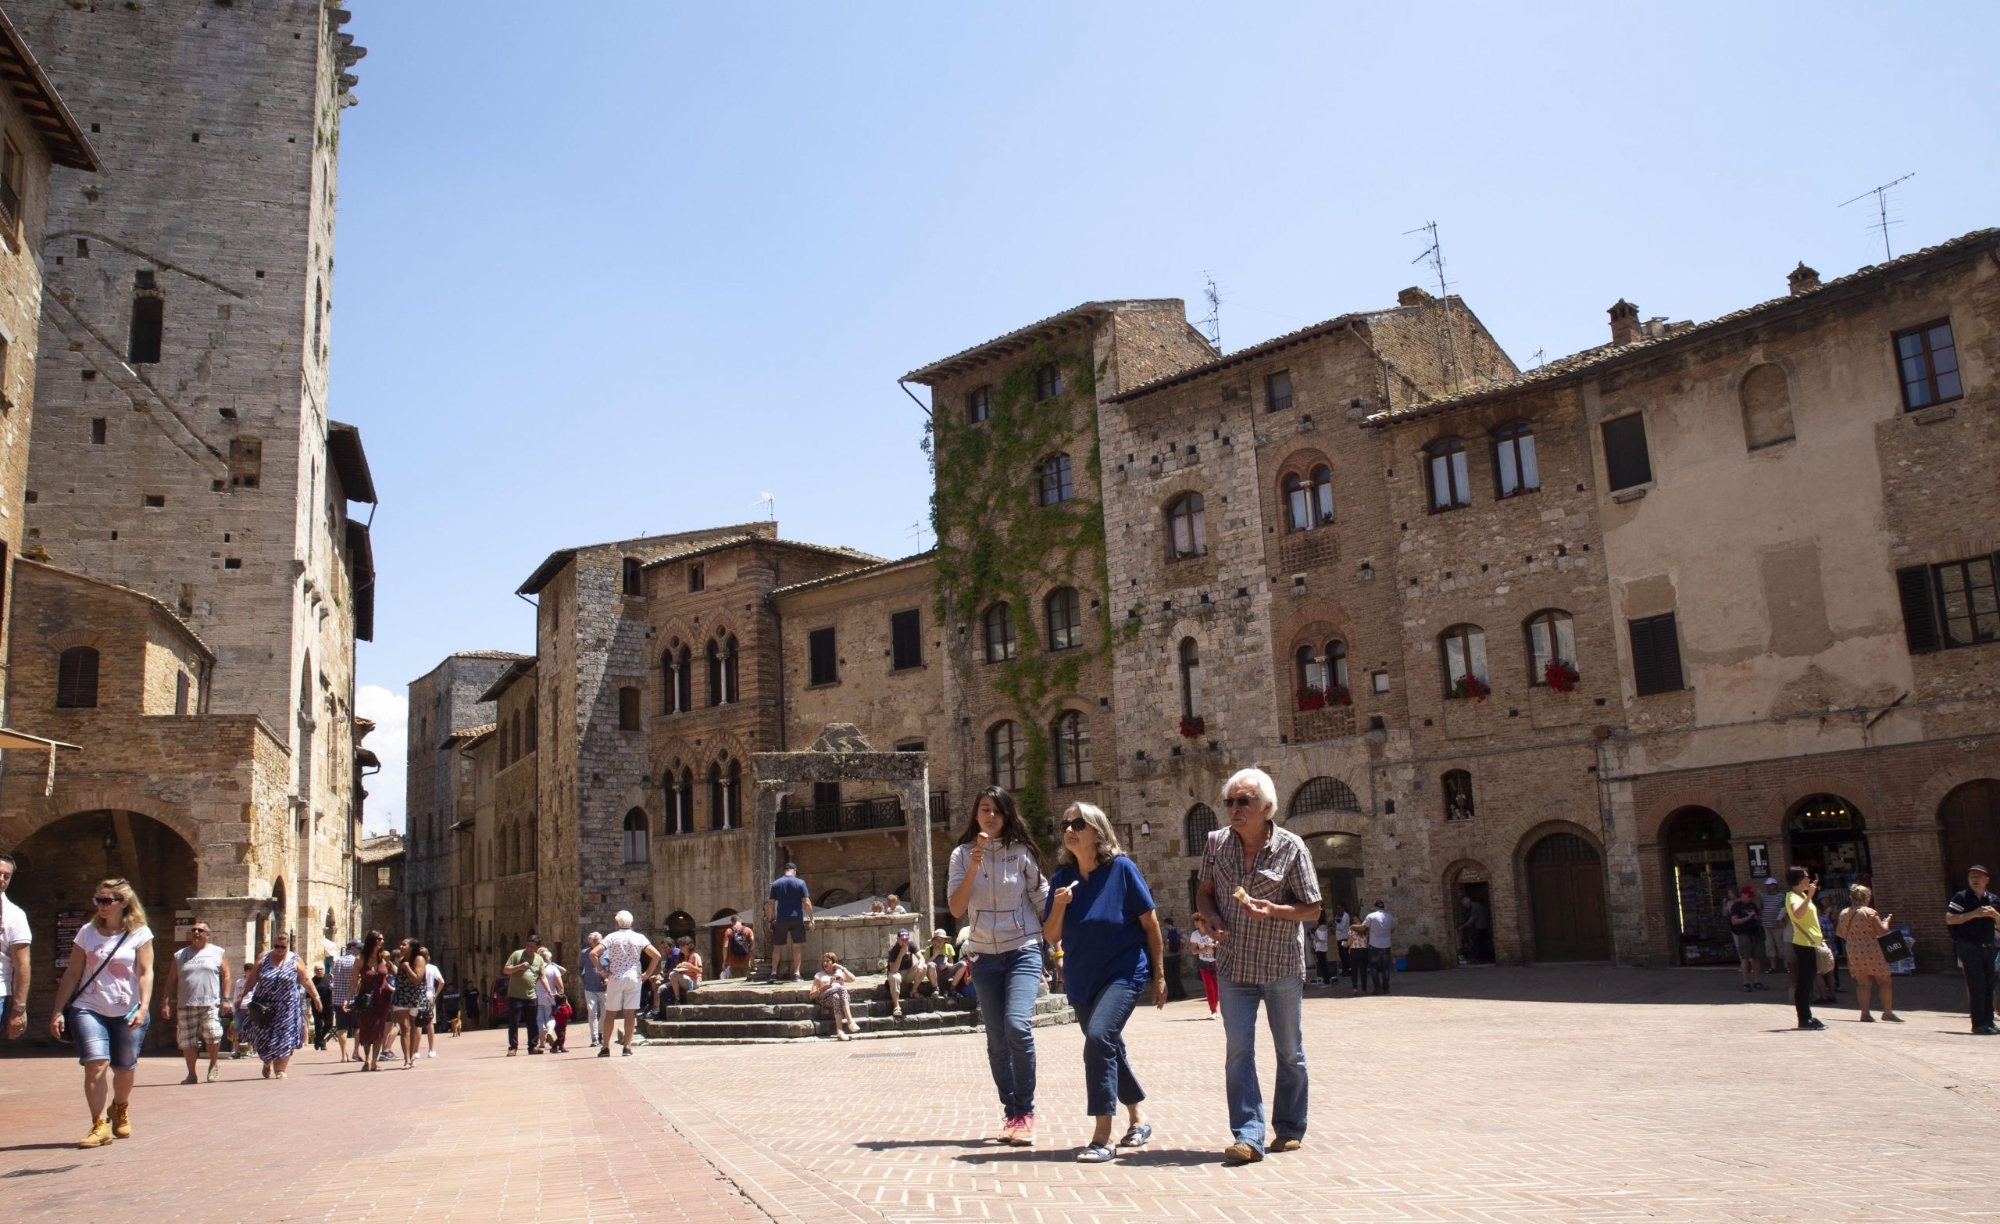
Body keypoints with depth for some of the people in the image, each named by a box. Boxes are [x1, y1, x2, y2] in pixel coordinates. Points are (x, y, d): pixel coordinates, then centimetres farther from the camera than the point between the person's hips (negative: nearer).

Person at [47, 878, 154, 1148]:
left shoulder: (140, 933, -1)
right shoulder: (88, 932, 4)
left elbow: (146, 972, -6)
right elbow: (72, 973, 6)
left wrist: (143, 1007, -16)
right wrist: (59, 1011, 2)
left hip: (127, 1012, -1)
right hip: (89, 1009, 1)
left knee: (125, 1069, 8)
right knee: (96, 1064, -17)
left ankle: (120, 1109, 38)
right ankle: (99, 1125, -9)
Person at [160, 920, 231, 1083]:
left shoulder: (218, 953, 9)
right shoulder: (179, 956, 14)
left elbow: (226, 976, 5)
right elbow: (171, 981, 12)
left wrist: (225, 999, -4)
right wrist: (166, 1003, 4)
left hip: (210, 1004, -3)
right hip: (186, 1005, 3)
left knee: (212, 1035, -14)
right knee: (187, 1041, 3)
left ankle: (212, 1065, 8)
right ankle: (191, 1074, 14)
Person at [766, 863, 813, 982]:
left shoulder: (776, 884, 4)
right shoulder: (800, 883, -2)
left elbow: (770, 904, 2)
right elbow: (807, 902, -7)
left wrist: (769, 920, 10)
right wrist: (811, 919, -2)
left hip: (781, 919, 1)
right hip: (797, 919, -1)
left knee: (777, 946, 10)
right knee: (797, 945, 6)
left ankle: (773, 973, 6)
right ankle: (796, 973, 4)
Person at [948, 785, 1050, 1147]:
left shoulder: (1021, 852, 0)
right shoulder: (963, 854, 2)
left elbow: (1043, 900, 6)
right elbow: (956, 908, -8)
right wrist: (974, 866, -17)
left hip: (1023, 951, -2)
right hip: (984, 956, 2)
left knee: (1017, 1026, -20)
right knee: (997, 1040, 4)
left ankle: (1025, 1113, -9)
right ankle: (1010, 1113, 16)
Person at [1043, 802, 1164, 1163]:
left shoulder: (1121, 868, -11)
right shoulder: (1062, 877, 0)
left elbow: (1150, 922, -5)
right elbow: (1051, 937, 2)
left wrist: (1159, 975, -3)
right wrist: (1058, 906, -18)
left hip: (1124, 972, -5)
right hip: (1081, 979, 6)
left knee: (1099, 1037, -24)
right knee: (1109, 1049, 17)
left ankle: (1102, 1137, -19)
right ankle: (1138, 1118, 40)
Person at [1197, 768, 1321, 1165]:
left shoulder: (1291, 847, -10)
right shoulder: (1216, 843, 0)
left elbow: (1312, 910, -6)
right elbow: (1205, 891, 13)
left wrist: (1273, 910, -23)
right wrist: (1213, 918, -8)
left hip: (1282, 965, -2)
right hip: (1234, 966, 2)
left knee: (1289, 1051, 11)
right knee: (1238, 1051, -6)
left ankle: (1289, 1129, 26)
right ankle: (1249, 1136, -4)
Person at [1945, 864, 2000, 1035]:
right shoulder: (1961, 897, -3)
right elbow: (1949, 919, -12)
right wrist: (1974, 914, -19)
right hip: (1969, 947, -5)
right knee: (1977, 985, -9)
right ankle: (1979, 1024, -6)